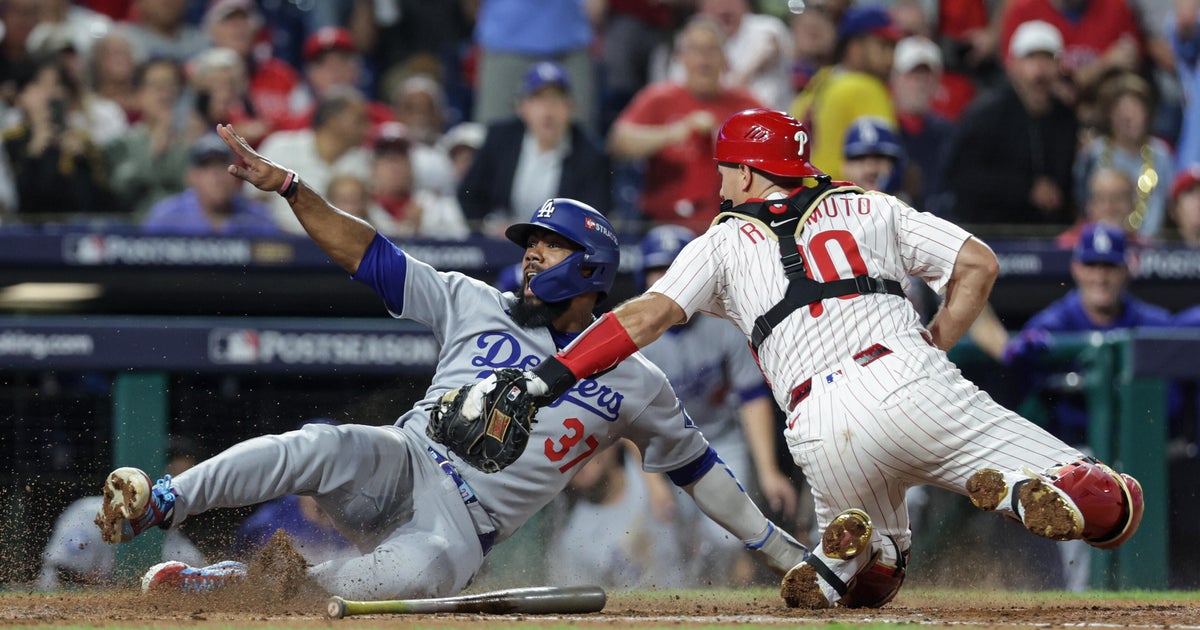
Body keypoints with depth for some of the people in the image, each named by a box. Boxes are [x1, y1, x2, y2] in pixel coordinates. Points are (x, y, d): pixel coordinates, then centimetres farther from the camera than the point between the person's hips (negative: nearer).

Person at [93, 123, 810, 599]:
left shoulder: (636, 384, 9)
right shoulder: (479, 306, 11)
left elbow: (696, 463, 17)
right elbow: (368, 254, 6)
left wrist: (776, 547, 15)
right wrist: (288, 185, -5)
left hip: (465, 523, -1)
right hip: (399, 465, 1)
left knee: (423, 569, -40)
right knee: (324, 447, -36)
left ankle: (240, 582, -29)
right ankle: (154, 504, -37)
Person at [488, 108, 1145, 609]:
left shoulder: (726, 240, 19)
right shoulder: (869, 207, 25)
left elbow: (647, 314, 5)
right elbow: (979, 263, 17)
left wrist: (544, 378, 2)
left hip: (824, 432, 0)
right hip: (912, 384, 0)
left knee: (865, 580, 26)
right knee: (1111, 506, 3)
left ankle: (844, 552, -9)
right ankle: (1023, 492, -29)